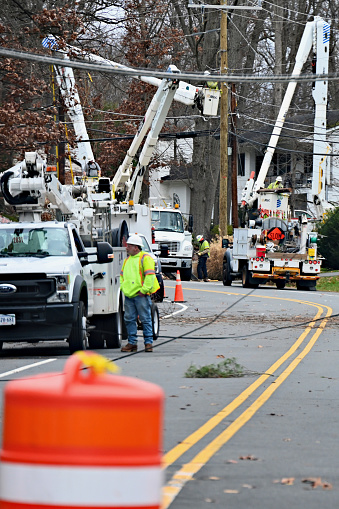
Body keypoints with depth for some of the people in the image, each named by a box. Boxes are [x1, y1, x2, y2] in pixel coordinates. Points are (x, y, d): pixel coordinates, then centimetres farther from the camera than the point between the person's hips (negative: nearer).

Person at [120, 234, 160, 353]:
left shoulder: (145, 258, -6)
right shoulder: (128, 259, 19)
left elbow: (150, 276, -12)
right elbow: (122, 275, 29)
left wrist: (144, 290, -15)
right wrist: (123, 287, 14)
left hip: (140, 295, -7)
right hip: (128, 296, 7)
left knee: (145, 319, -3)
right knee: (129, 319, 5)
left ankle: (148, 343, 2)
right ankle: (132, 343, 12)